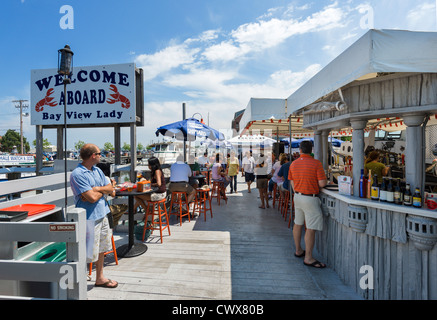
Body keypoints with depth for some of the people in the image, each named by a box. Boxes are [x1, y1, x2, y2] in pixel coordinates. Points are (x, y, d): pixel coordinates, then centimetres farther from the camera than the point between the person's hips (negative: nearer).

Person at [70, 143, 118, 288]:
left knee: (101, 249, 21)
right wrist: (103, 191, -4)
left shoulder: (98, 171, 8)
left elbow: (111, 189, 5)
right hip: (89, 218, -8)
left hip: (102, 214, 9)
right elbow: (92, 198, -23)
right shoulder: (77, 174, -17)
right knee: (87, 254, 0)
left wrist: (96, 189, -12)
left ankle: (100, 278, 38)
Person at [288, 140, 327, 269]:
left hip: (297, 196, 7)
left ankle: (298, 250, 31)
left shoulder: (293, 164, 5)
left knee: (298, 224, 16)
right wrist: (321, 183, 8)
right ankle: (308, 258, 6)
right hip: (310, 199, -7)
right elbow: (322, 183, -15)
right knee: (311, 228, 0)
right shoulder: (316, 163, -13)